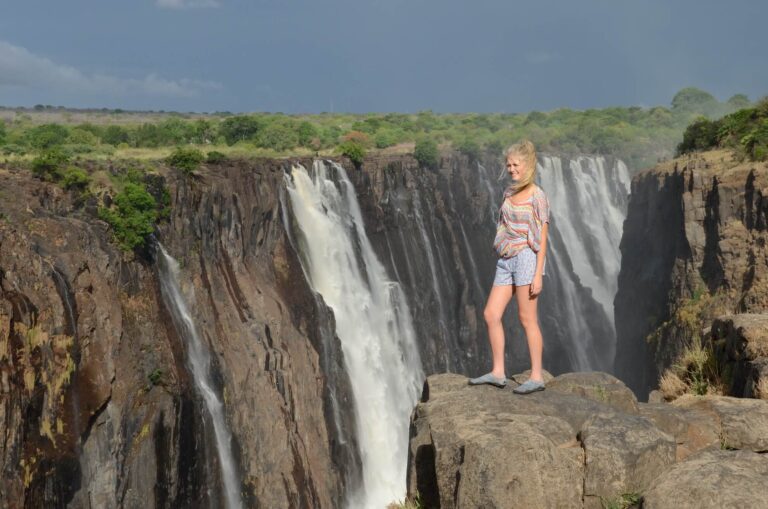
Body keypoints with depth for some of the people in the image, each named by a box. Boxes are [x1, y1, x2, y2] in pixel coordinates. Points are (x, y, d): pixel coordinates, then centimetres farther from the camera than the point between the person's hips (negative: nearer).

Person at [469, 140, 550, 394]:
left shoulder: (537, 195, -4)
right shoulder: (508, 193, 14)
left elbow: (542, 238, -8)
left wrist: (538, 274, -13)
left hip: (526, 258, -7)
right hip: (505, 261, 7)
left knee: (527, 319, -4)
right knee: (491, 315, 2)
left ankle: (537, 376, 3)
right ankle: (498, 372, 10)